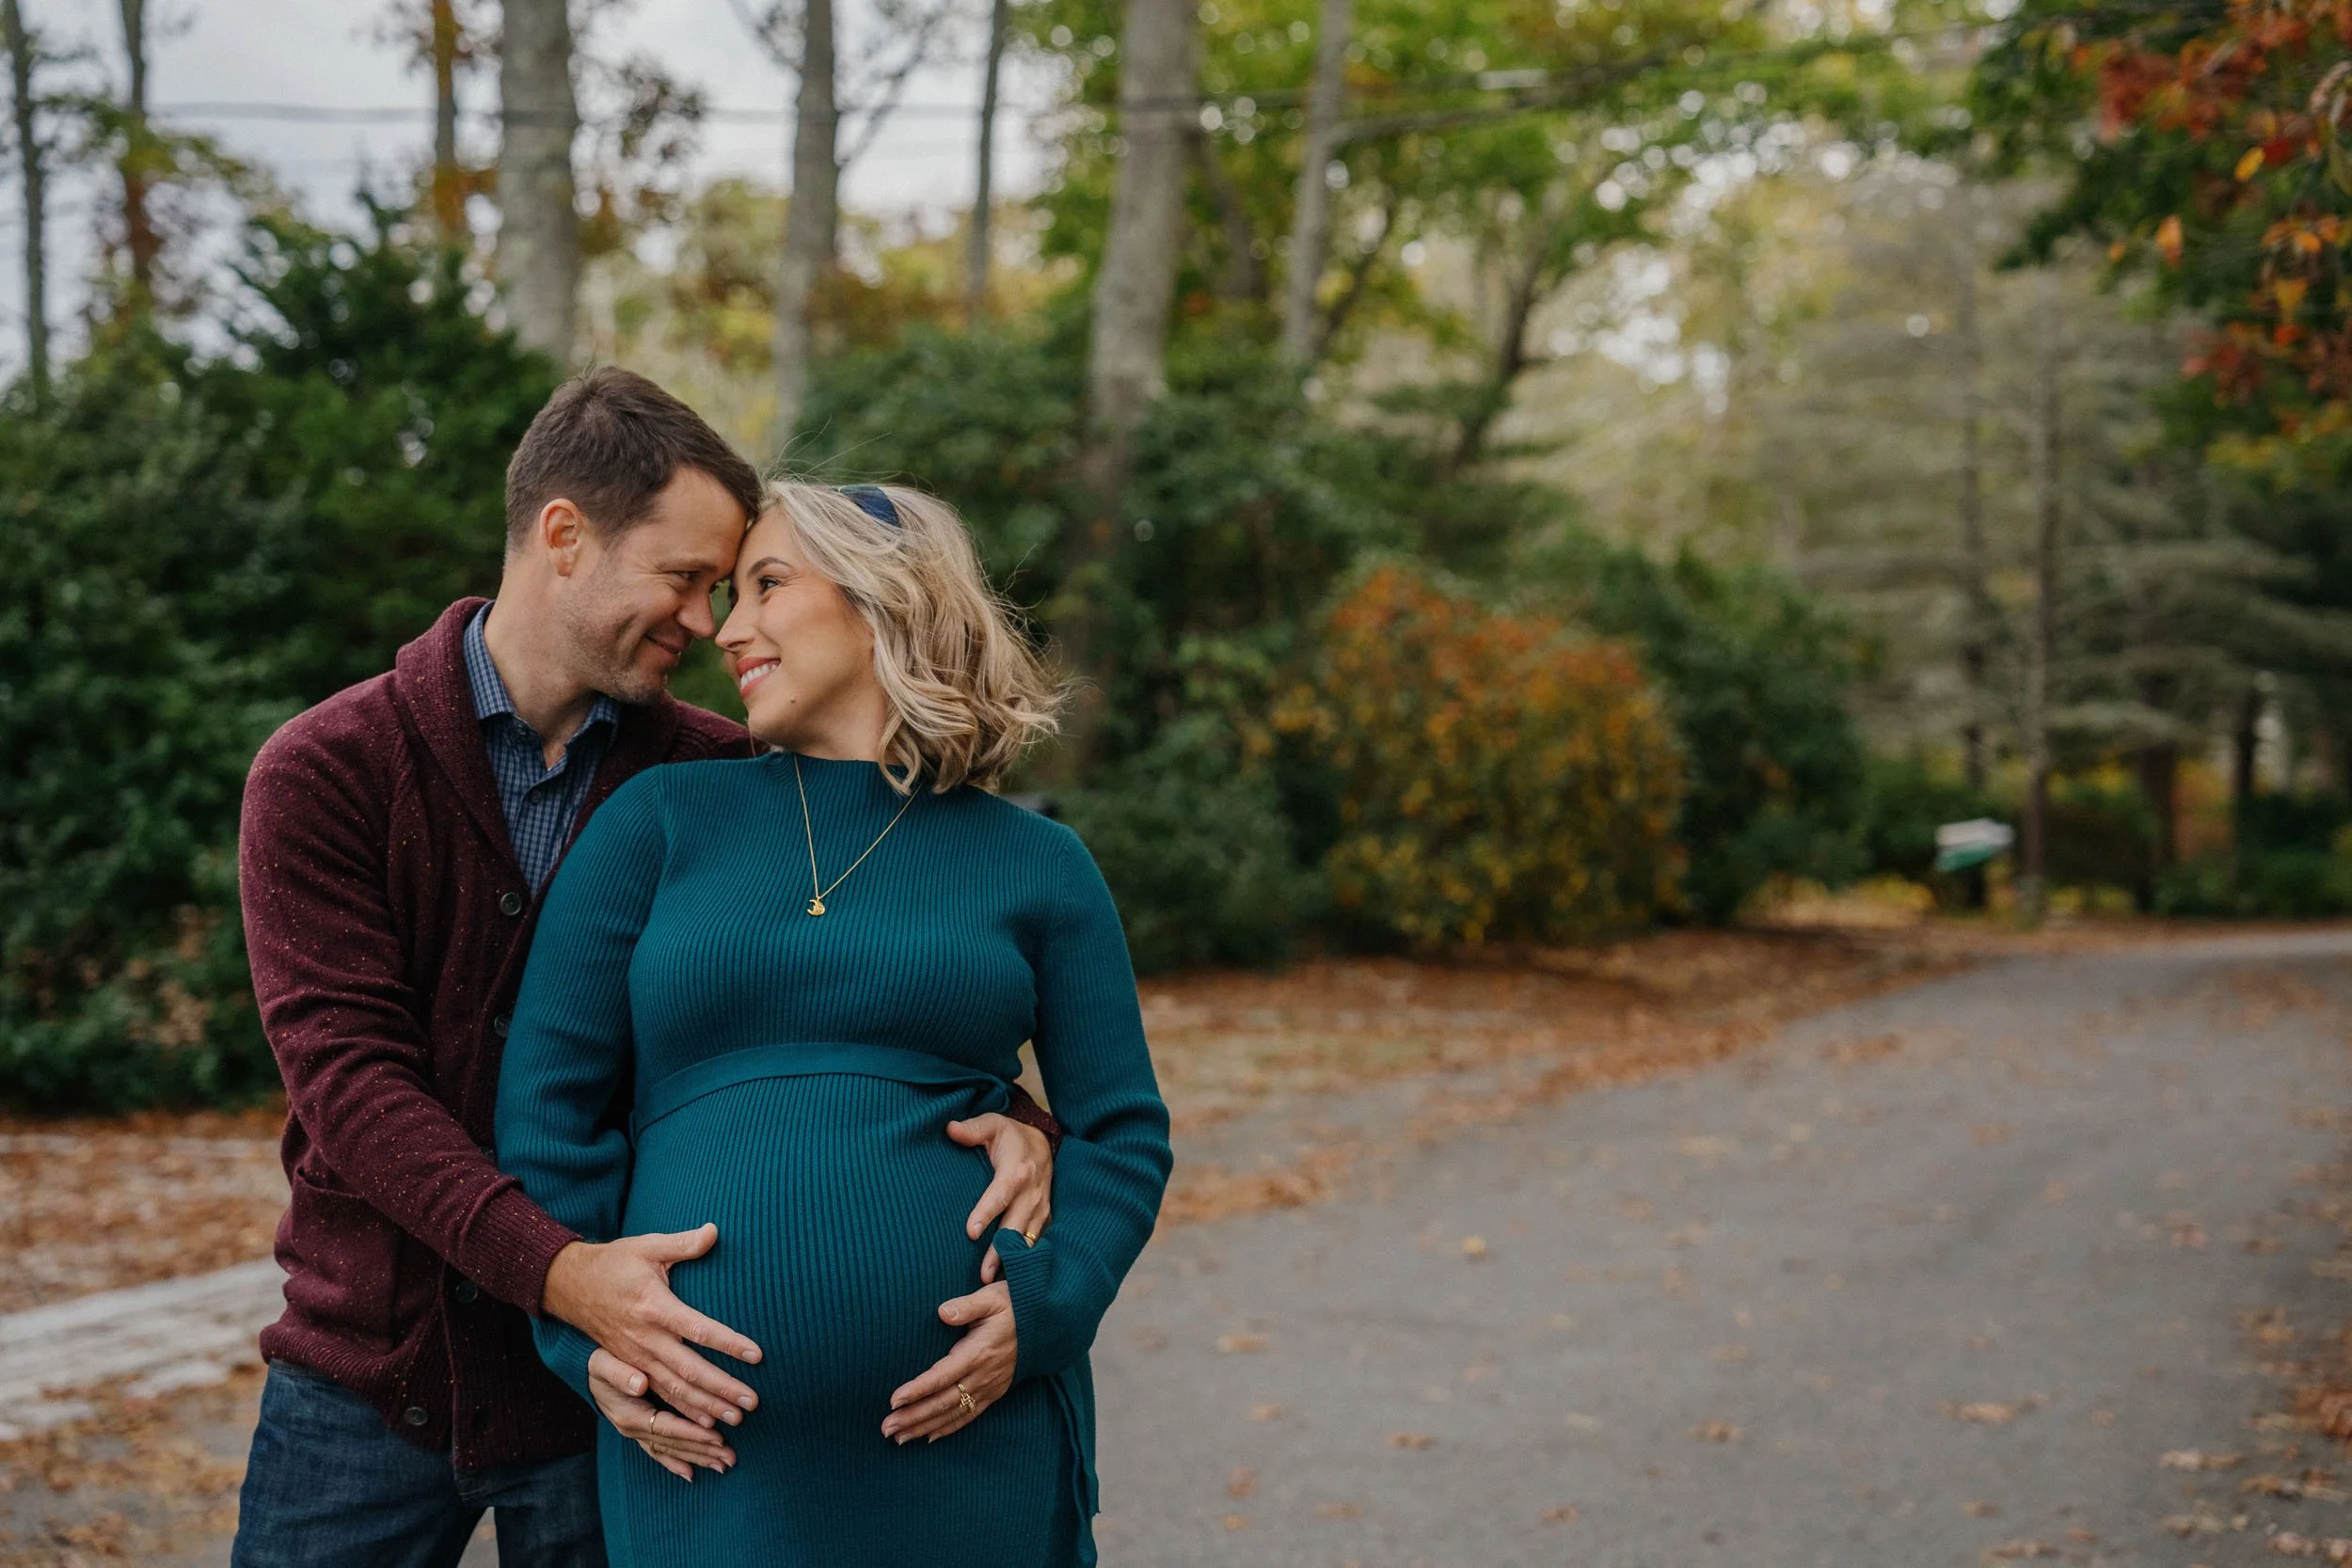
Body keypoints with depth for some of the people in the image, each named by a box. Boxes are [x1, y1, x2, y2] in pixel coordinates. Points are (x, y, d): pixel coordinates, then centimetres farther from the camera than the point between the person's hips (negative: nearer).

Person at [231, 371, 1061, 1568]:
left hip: (609, 1380, 1)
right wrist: (559, 1273, -29)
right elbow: (347, 1074, -16)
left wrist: (1006, 1117, -21)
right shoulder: (324, 775, -7)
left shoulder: (716, 780, 1)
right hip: (368, 1377, -1)